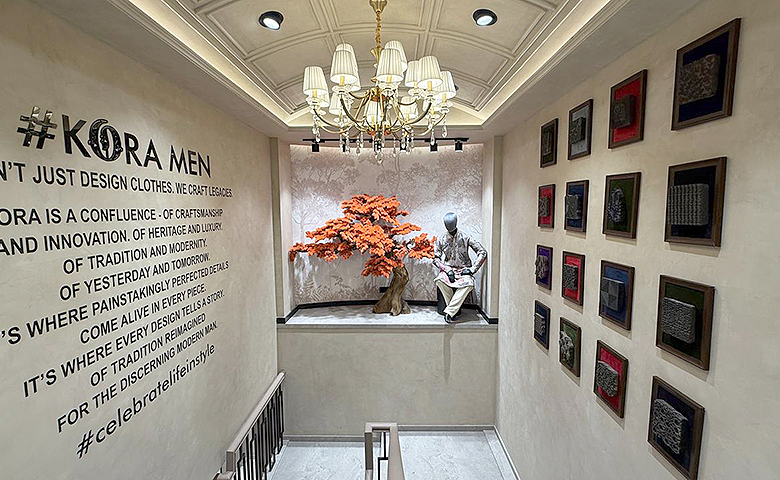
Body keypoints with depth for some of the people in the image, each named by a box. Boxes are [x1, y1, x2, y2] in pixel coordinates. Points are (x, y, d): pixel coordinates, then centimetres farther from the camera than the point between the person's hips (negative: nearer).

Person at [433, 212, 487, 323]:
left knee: (468, 283, -36)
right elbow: (436, 259, 3)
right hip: (447, 269, 1)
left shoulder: (465, 238, 1)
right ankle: (454, 309, -19)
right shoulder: (440, 240, 6)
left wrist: (472, 269, -8)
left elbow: (483, 253, 0)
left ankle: (449, 311, -33)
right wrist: (447, 270, -13)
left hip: (463, 271, -1)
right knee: (440, 280, -35)